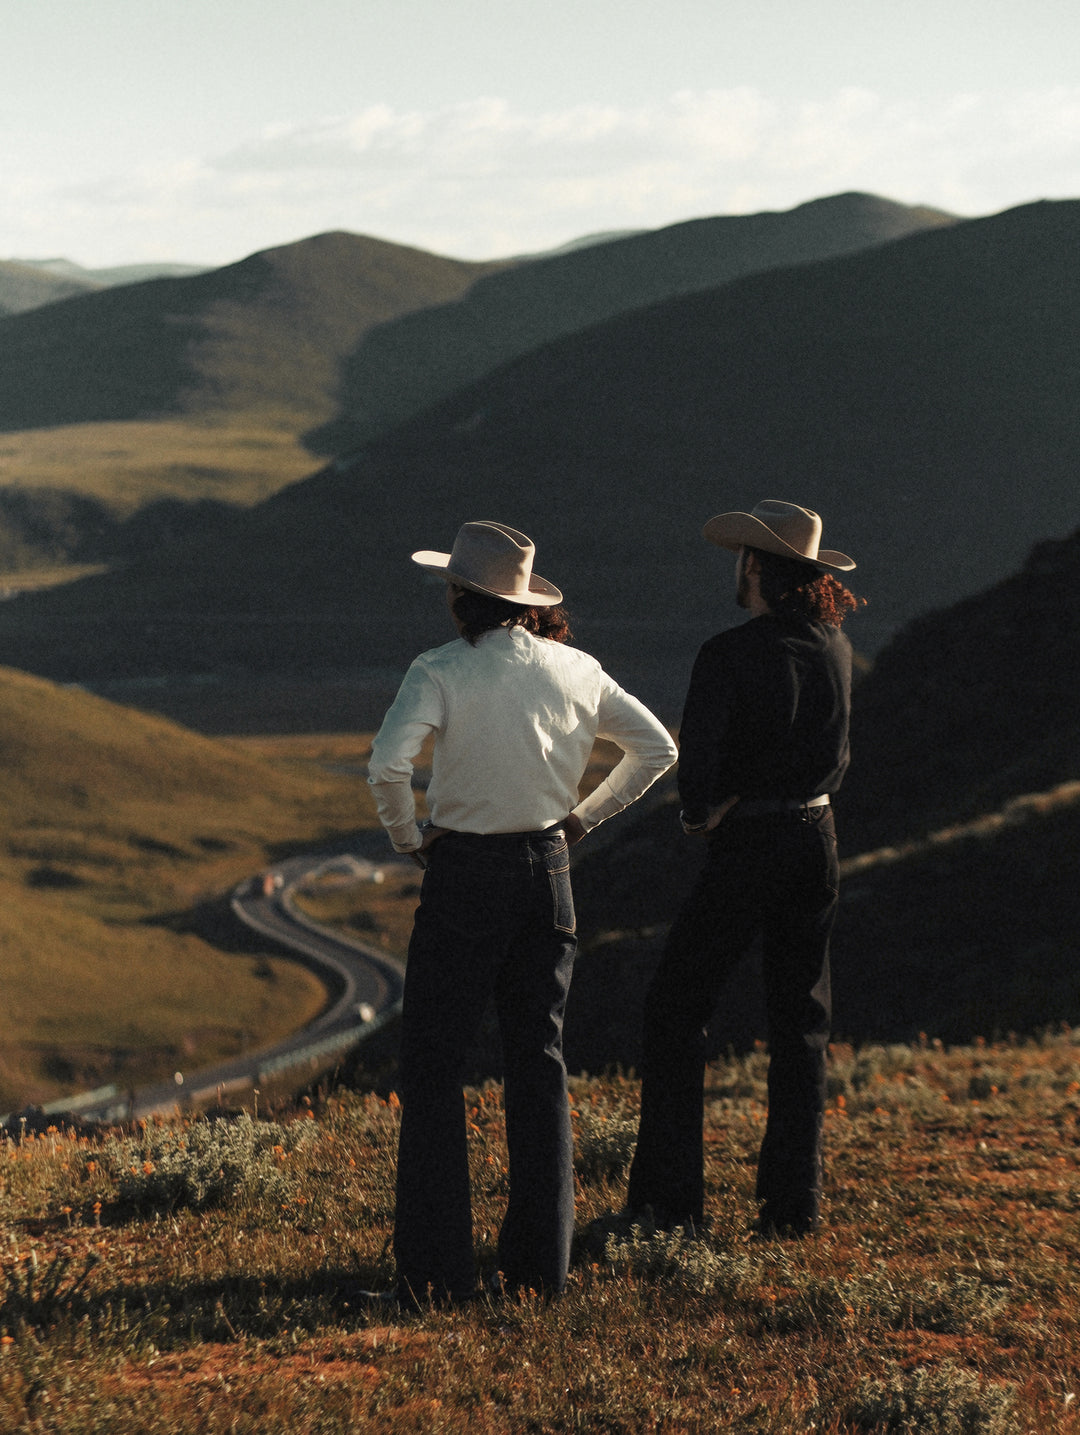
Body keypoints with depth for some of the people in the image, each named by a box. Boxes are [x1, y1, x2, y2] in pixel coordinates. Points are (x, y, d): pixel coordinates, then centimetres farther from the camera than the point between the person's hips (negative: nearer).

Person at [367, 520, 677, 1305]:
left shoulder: (441, 672, -12)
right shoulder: (576, 670, 3)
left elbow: (388, 766, -25)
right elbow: (657, 749, 11)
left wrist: (408, 839, -8)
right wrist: (582, 819, 13)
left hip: (465, 873, -5)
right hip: (547, 870, 5)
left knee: (433, 1069, 3)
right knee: (540, 1062, 11)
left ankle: (437, 1269, 0)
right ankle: (542, 1262, 13)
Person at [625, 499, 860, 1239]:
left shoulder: (728, 655, -16)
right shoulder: (834, 646, 3)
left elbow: (697, 760, -17)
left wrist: (704, 812, 1)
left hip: (746, 847, -6)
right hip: (816, 840, 6)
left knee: (675, 1010, 7)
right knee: (800, 1021, 12)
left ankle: (671, 1195, 5)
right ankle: (794, 1199, 12)